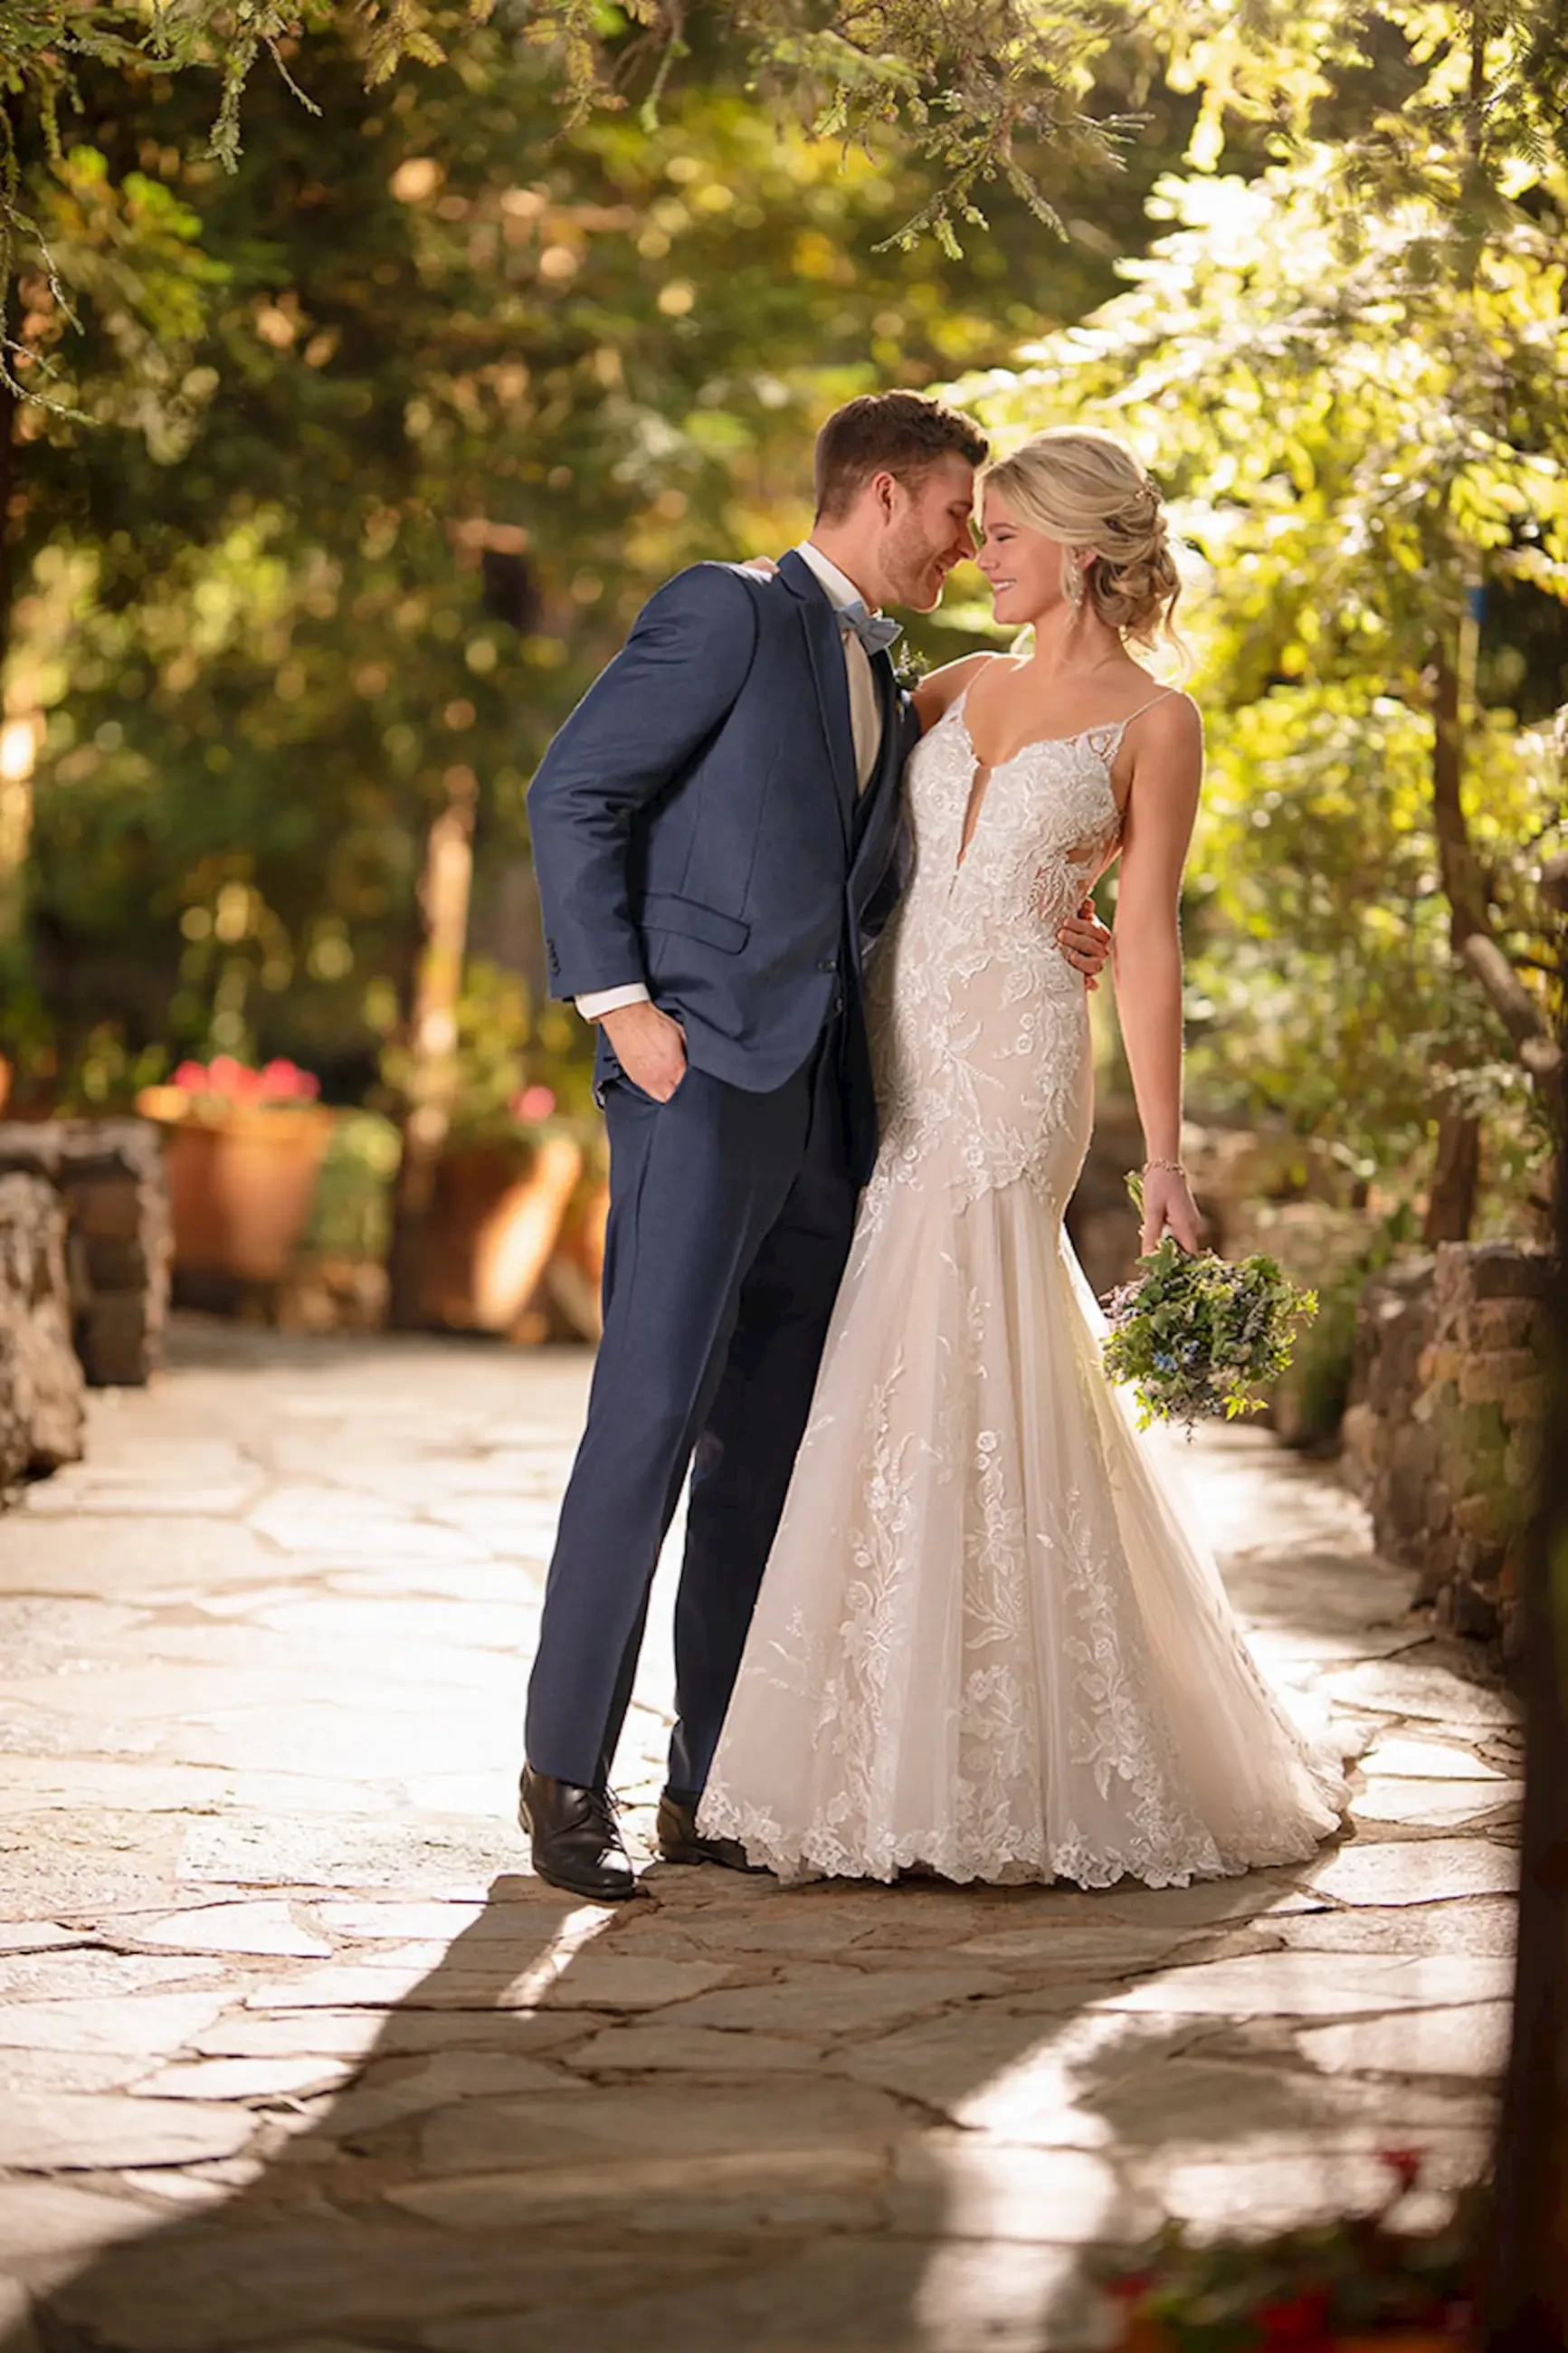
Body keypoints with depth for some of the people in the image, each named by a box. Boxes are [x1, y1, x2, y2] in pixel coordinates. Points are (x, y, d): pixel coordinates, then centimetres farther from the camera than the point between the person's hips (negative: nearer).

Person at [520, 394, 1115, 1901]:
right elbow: (572, 796, -6)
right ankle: (567, 1774, -6)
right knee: (650, 1419, -12)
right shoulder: (726, 612, 0)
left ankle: (715, 1787, 10)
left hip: (822, 1100, 8)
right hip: (704, 1069, -8)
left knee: (767, 1449, 6)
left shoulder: (889, 693, 24)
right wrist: (617, 1000, -14)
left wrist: (1015, 941, 9)